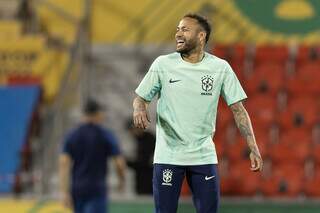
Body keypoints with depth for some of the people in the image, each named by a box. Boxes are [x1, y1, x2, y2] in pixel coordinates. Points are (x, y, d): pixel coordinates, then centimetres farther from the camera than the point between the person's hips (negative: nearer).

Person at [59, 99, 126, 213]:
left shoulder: (72, 136, 6)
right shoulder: (106, 135, -3)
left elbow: (64, 163, -5)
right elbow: (120, 163, -5)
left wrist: (64, 192, -8)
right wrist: (122, 180, 15)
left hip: (77, 190, 4)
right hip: (97, 190, -4)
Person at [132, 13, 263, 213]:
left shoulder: (220, 68, 0)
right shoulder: (163, 64, 0)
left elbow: (238, 109, 2)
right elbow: (141, 97, 8)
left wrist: (253, 149, -5)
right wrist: (139, 109, -18)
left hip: (204, 157, 1)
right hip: (167, 156, -1)